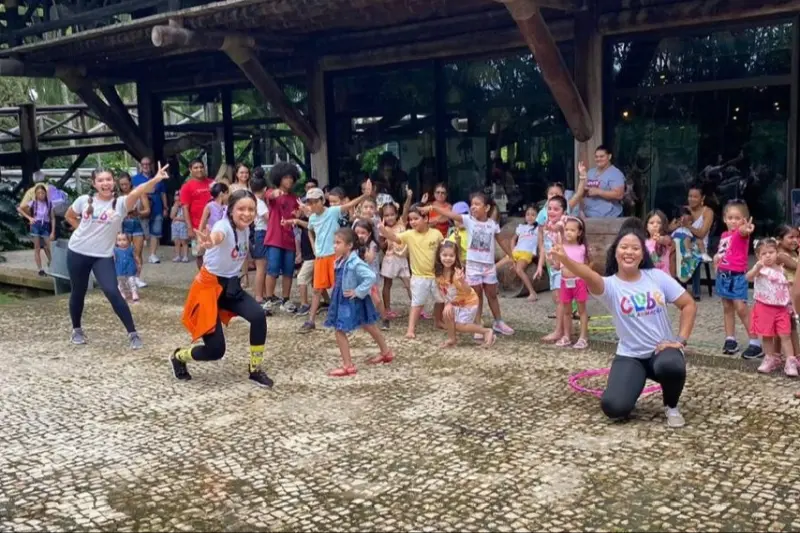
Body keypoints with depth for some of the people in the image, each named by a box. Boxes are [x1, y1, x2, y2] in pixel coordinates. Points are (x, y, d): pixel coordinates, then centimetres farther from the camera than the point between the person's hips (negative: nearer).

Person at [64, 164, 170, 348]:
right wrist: (84, 231, 2)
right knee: (78, 292, 14)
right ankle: (76, 329, 36)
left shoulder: (120, 203, -11)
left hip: (103, 256, -2)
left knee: (112, 292, -15)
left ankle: (132, 333, -8)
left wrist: (156, 179, -49)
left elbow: (137, 192, -31)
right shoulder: (84, 200, -3)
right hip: (77, 252, 2)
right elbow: (69, 216, 16)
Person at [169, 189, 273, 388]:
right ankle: (178, 356, 27)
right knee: (215, 350, -6)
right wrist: (210, 241, -75)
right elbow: (217, 235, -53)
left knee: (258, 316, -21)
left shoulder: (245, 228, -1)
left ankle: (255, 369, -1)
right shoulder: (224, 226, -24)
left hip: (230, 285, 7)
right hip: (209, 286, -6)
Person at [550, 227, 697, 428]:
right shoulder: (610, 285, -10)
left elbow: (689, 304, 4)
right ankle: (631, 388, 16)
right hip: (630, 356, 0)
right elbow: (590, 277, -34)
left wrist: (681, 340, -8)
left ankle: (671, 407, -3)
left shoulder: (657, 277, -2)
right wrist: (564, 259, -56)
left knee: (671, 365, -38)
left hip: (662, 350, 1)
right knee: (614, 407, -23)